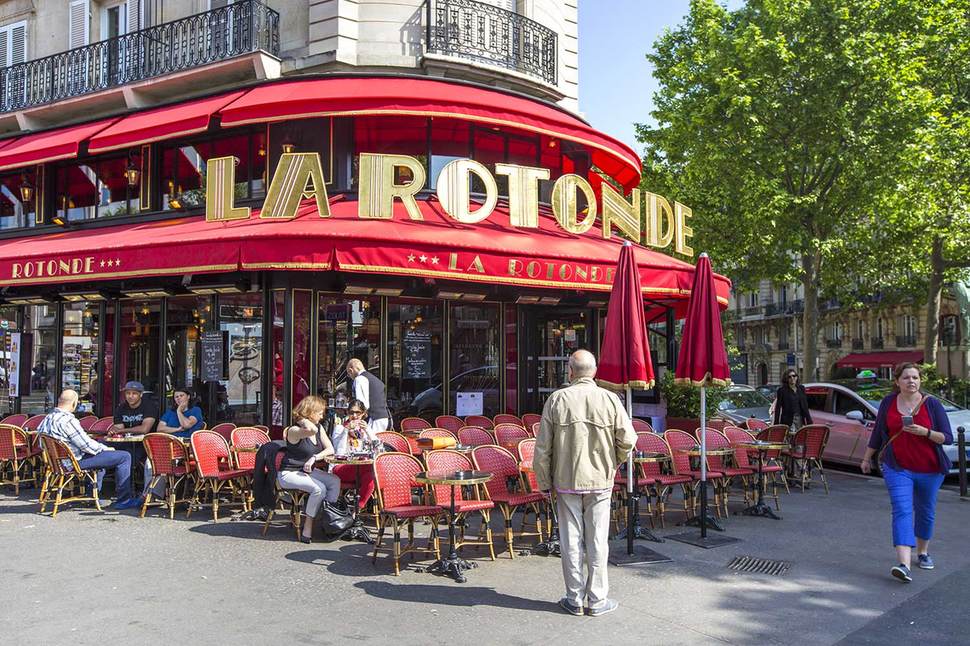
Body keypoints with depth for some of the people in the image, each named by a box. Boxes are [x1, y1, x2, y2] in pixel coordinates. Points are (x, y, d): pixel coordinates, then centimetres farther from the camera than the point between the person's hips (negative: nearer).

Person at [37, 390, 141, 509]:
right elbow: (86, 445, -24)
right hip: (75, 461, -10)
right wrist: (106, 449, -6)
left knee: (99, 452, 37)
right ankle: (123, 500, -4)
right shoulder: (67, 420, -25)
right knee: (124, 457, -10)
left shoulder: (48, 417, 4)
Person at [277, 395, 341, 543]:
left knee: (335, 481, -14)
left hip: (308, 471, 8)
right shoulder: (294, 430, -17)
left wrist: (314, 458, -14)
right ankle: (307, 528, -18)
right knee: (319, 488, -29)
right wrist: (304, 420, -22)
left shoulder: (318, 427, 8)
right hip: (289, 474, -8)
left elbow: (330, 449, 2)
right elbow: (311, 430, -42)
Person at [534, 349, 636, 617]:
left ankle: (575, 599, 17)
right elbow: (628, 440, -5)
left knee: (571, 541, 8)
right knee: (597, 541, 8)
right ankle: (597, 600, 16)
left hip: (566, 481, 0)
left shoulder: (557, 399, -5)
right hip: (600, 482, 0)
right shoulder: (609, 399, -5)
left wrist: (544, 482, 6)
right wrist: (613, 463, 14)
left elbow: (542, 447, -4)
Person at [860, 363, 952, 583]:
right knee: (902, 511, -13)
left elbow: (948, 438, -6)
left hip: (929, 469, 1)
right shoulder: (888, 402, 0)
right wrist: (867, 458, 16)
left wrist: (925, 432, -23)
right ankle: (904, 565, -23)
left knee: (925, 511, 15)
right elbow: (878, 433, 11)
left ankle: (922, 552, 39)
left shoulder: (932, 403, -6)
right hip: (897, 468, 0)